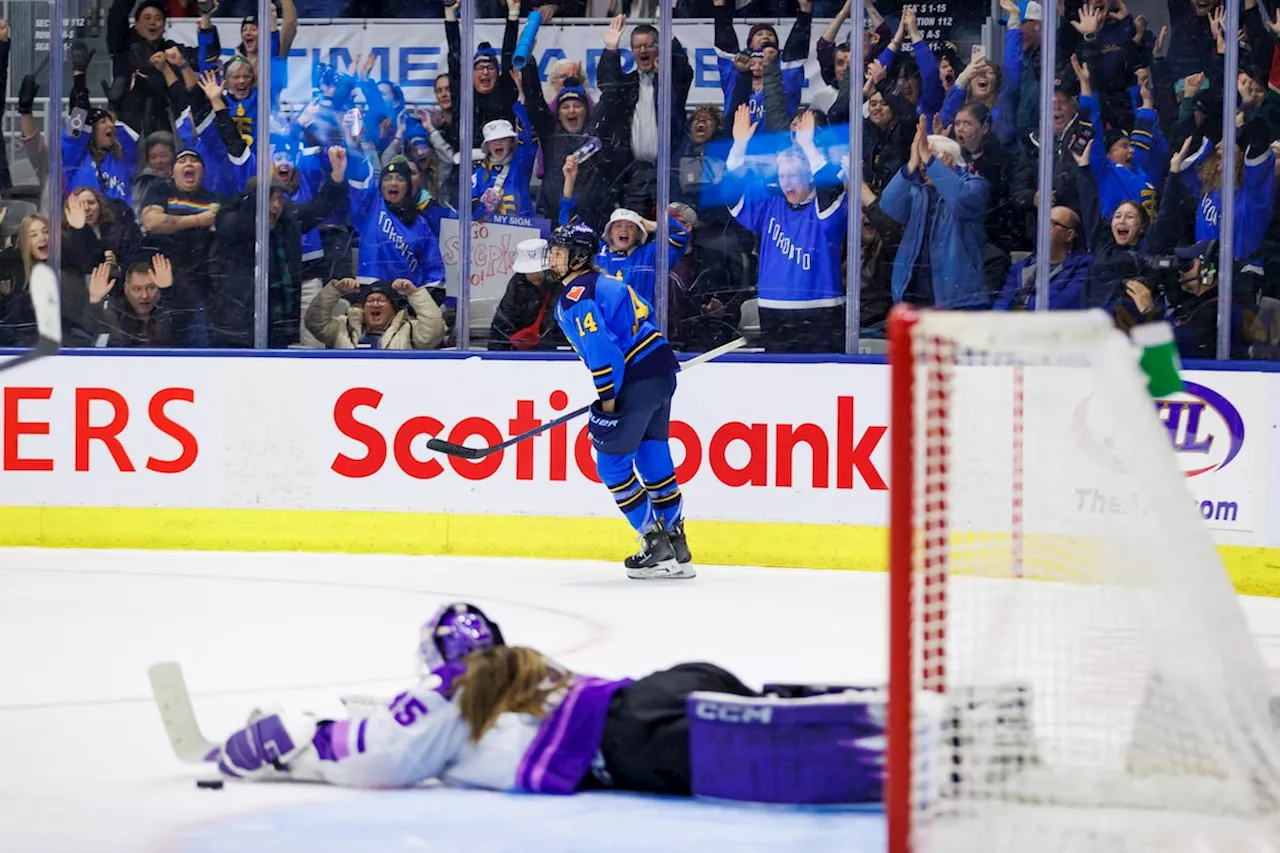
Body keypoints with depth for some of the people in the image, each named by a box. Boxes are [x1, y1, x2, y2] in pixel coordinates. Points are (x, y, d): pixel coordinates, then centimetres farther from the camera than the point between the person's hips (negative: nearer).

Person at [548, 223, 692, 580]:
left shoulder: (575, 296, -11)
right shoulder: (604, 281, 18)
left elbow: (600, 346, -20)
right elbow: (644, 315, 25)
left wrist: (608, 398, -15)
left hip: (637, 382, -9)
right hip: (662, 370, 9)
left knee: (612, 464, 1)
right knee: (652, 460, 14)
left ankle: (656, 542, 4)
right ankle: (675, 548, 17)